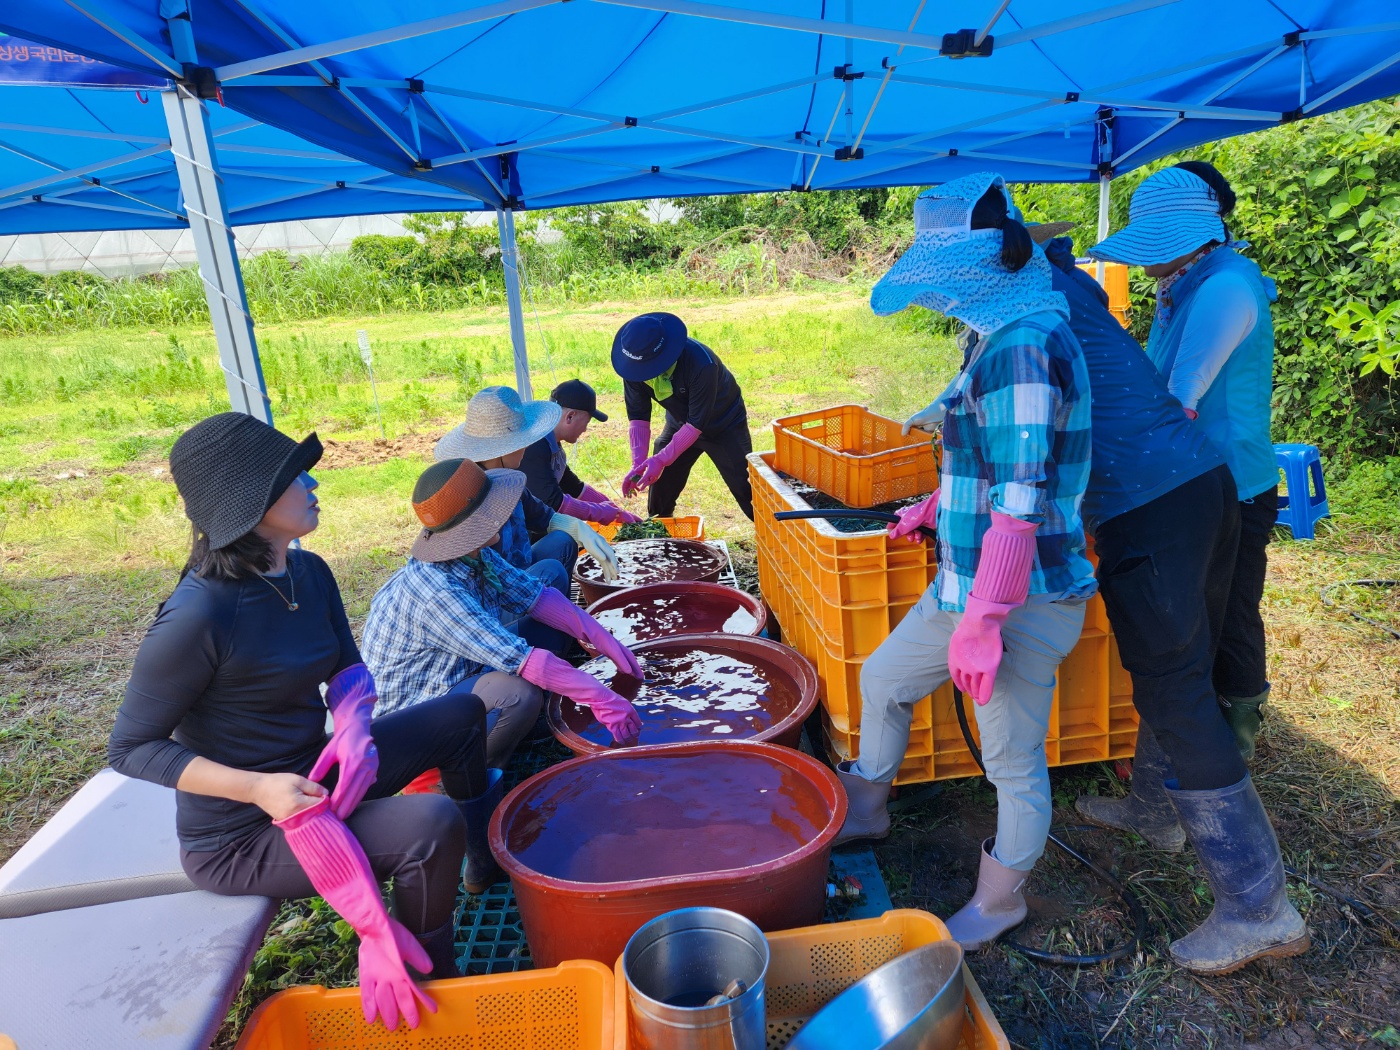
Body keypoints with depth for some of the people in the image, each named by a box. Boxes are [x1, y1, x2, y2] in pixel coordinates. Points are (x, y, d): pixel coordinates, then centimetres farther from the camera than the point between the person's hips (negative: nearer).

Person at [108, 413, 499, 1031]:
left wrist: (354, 727, -16)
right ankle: (426, 981, 3)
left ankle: (486, 864, 32)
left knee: (462, 713, 9)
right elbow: (129, 749, -19)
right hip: (238, 838, -8)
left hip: (310, 772, 8)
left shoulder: (307, 572, -5)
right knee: (433, 827, -26)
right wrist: (257, 788, -28)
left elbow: (348, 667, 6)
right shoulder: (198, 616, -28)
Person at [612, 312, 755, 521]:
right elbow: (638, 416, -15)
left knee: (746, 489, -8)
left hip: (724, 425, -5)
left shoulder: (701, 363, -38)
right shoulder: (634, 363, -21)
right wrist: (638, 463, -26)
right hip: (679, 424, 5)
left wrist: (661, 460, -36)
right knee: (659, 480, 4)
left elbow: (697, 423, -33)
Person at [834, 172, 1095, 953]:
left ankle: (1001, 900, 34)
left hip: (1021, 597, -10)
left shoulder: (1023, 347, -22)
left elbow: (1020, 502, -26)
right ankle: (868, 808, 46)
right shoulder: (1010, 334, 9)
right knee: (884, 678, 23)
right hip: (970, 582, 10)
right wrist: (938, 504, 31)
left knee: (1014, 758, 10)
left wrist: (982, 621, -23)